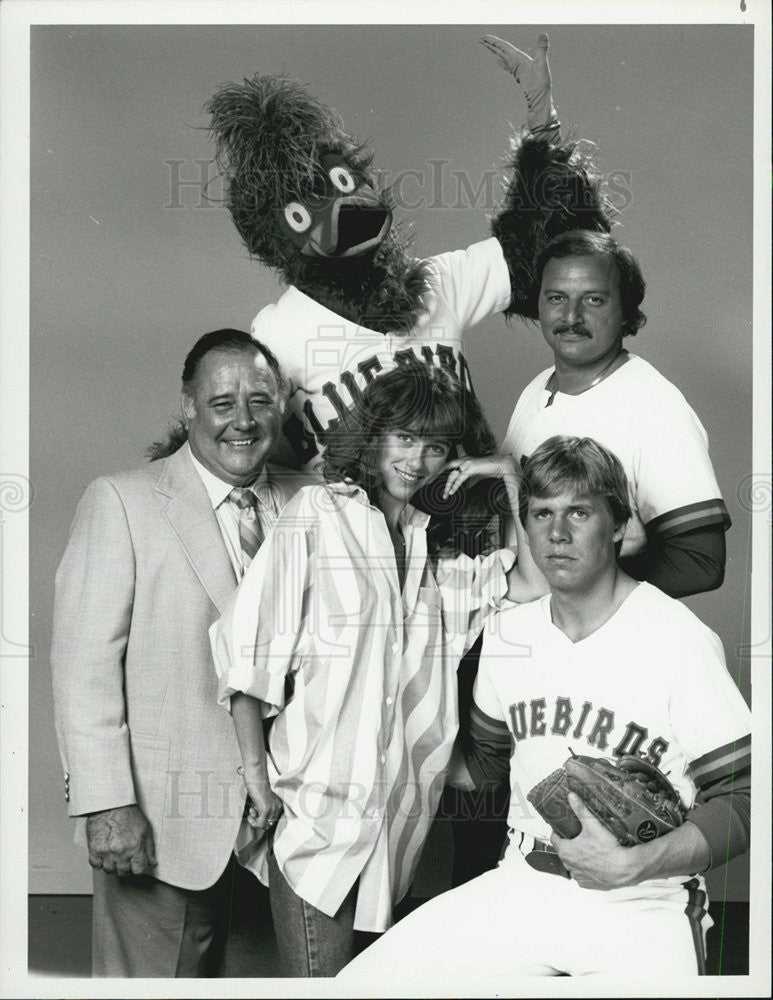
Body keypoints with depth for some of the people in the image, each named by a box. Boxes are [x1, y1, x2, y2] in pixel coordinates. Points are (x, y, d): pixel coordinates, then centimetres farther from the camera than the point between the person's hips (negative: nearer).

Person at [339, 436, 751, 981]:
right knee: (361, 980, -9)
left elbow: (741, 799, -11)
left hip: (642, 903, -4)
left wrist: (633, 864, -22)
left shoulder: (680, 640, -11)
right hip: (522, 884, 5)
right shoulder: (507, 635, 8)